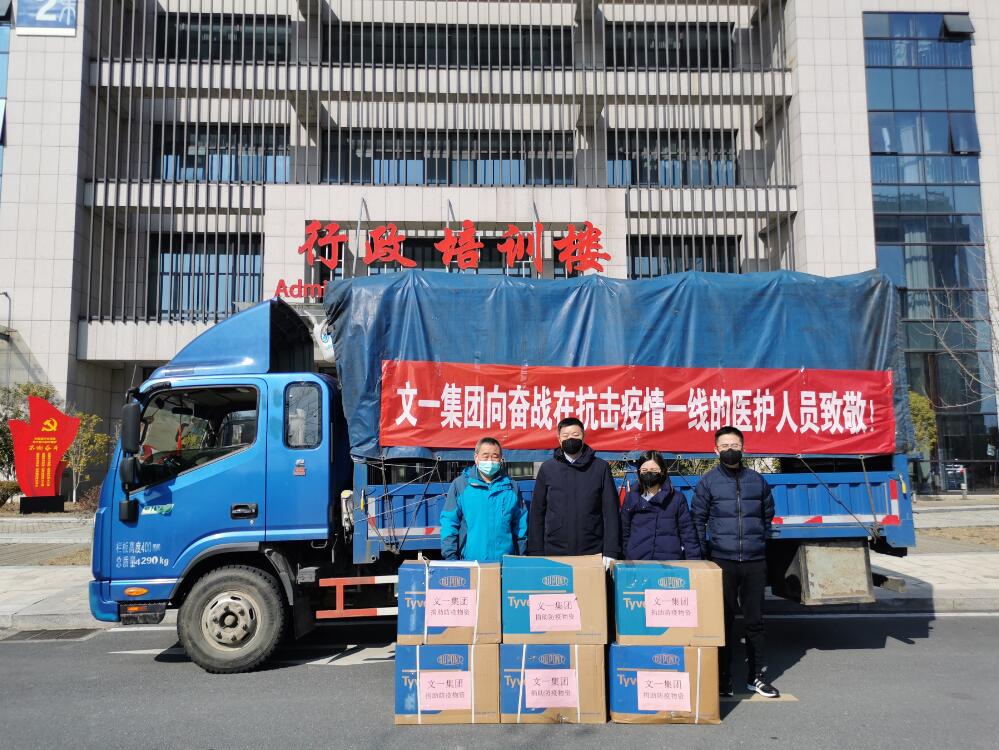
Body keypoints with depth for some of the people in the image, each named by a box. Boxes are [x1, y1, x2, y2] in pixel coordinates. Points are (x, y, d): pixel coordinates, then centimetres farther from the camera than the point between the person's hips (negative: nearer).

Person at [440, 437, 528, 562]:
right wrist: (450, 557, -8)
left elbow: (521, 526, 11)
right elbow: (449, 524, -1)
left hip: (505, 563, 2)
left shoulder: (512, 487, 9)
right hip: (469, 562, -2)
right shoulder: (460, 485, 2)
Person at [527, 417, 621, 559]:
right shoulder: (547, 468, 7)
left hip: (593, 553, -1)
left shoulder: (601, 467, 3)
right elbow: (537, 513, 7)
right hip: (554, 552, 1)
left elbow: (611, 512, 0)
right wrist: (536, 553, 0)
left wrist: (610, 552, -8)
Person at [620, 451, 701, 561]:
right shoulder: (631, 498, 7)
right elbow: (624, 533, 9)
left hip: (670, 564, -1)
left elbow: (688, 534, 3)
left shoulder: (677, 498, 4)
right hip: (637, 564, 1)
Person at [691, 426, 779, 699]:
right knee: (723, 621, 5)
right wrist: (705, 553, 1)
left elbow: (768, 514, 19)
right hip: (722, 562, -2)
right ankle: (722, 678, 13)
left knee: (754, 620, 9)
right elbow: (698, 520, 4)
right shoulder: (707, 482, 1)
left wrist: (760, 541, 13)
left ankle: (756, 676, 20)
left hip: (755, 562, 2)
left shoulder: (757, 479, 8)